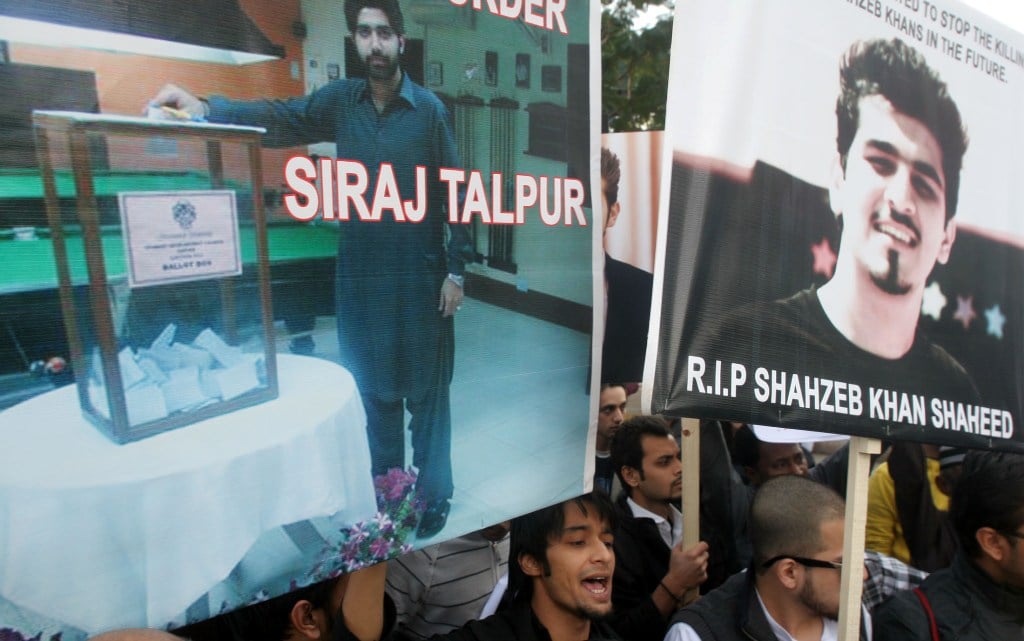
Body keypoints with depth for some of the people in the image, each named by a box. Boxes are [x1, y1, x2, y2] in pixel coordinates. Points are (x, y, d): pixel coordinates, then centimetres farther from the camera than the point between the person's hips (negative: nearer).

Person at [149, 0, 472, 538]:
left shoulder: (428, 109, -3)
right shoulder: (340, 100, 5)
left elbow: (454, 193, -4)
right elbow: (279, 118, -7)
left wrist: (456, 271, -7)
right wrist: (204, 109, -24)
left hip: (420, 273, -3)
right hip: (359, 271, 4)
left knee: (425, 387, 5)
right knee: (372, 386, 12)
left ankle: (433, 493, 21)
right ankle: (385, 487, 30)